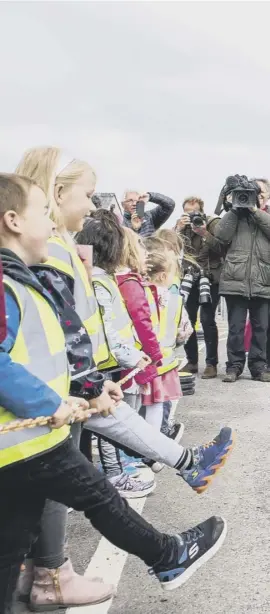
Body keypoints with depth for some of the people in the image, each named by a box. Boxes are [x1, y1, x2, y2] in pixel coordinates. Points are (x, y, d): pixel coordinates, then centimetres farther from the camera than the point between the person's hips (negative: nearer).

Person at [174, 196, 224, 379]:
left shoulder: (212, 223, -4)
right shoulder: (180, 224, 8)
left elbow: (221, 248, -15)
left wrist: (204, 233, -25)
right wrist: (179, 229, -15)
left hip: (210, 279, -4)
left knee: (207, 320, -10)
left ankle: (212, 363, -1)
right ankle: (192, 362, 16)